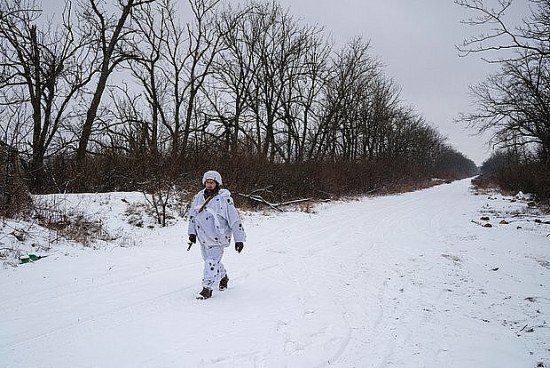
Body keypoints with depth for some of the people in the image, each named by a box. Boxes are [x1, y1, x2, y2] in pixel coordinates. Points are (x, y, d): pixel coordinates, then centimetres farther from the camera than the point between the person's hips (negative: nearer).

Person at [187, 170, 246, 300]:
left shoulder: (224, 199, -12)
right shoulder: (198, 197, 4)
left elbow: (235, 219, -10)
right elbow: (192, 216, 17)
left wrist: (239, 239, -11)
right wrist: (192, 233, 11)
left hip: (218, 237, -6)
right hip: (203, 238, 6)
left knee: (212, 262, -12)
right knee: (210, 260, 18)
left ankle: (207, 288, 0)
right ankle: (223, 276, 44)